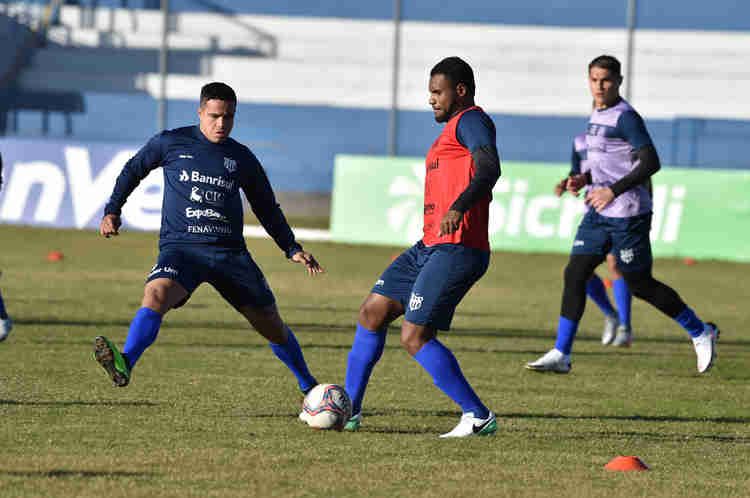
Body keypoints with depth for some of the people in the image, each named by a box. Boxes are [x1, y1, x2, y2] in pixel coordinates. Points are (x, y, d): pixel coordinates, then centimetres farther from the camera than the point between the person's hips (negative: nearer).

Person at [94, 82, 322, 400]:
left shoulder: (242, 159, 9)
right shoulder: (171, 144, 4)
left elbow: (266, 208, 20)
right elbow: (133, 170, 19)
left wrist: (292, 249, 12)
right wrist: (112, 211, 9)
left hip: (230, 252, 3)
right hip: (180, 248, -2)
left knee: (270, 324, 7)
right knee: (156, 294, -34)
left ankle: (309, 386, 29)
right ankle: (124, 365, -49)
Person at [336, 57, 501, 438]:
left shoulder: (471, 121, -8)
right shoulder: (455, 126, 24)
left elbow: (489, 168, -26)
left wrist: (458, 208, -42)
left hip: (456, 249, -11)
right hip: (430, 247, 11)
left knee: (414, 337, -15)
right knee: (372, 312, 11)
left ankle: (478, 417, -9)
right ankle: (348, 410, 17)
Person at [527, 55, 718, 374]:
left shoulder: (625, 117, -14)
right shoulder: (597, 115, 13)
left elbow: (650, 163, -21)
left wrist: (613, 191, -24)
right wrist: (584, 178, 9)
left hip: (627, 215, -8)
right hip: (598, 215, 8)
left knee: (640, 285, 0)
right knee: (574, 274, -1)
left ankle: (700, 333, 17)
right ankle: (560, 355, 0)